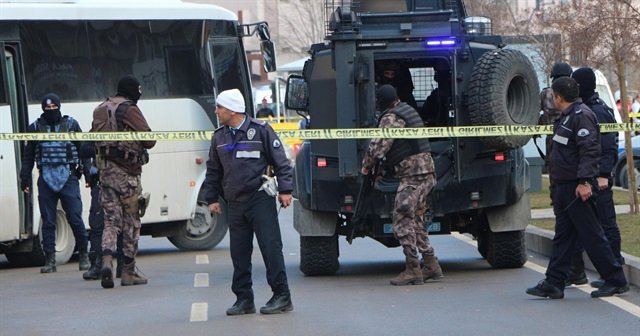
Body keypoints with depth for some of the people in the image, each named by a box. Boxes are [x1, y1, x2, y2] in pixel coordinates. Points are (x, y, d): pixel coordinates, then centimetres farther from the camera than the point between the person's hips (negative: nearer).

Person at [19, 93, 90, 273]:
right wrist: (25, 177, 8)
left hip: (68, 177, -2)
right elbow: (28, 155, 14)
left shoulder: (71, 124, 7)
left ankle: (83, 256, 8)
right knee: (48, 221, 2)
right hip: (46, 179, 2)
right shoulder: (36, 127, 10)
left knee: (75, 218, -5)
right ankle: (50, 260, 6)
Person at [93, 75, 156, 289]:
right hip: (127, 174, -6)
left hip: (105, 172, 6)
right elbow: (149, 140, -12)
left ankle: (107, 260, -17)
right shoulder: (130, 111, -11)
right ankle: (128, 272, 9)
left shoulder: (100, 111, 11)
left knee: (111, 220, 7)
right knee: (132, 222, 5)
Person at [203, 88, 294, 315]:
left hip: (260, 199, -5)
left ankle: (282, 296, -2)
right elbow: (213, 171, 21)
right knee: (239, 253, 5)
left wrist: (285, 190, -7)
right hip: (235, 203, 5)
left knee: (270, 247, -7)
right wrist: (212, 198, 17)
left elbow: (281, 161, -2)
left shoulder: (261, 130, -3)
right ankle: (244, 299, 12)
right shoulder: (219, 137, 13)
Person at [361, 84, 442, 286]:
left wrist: (366, 165, -2)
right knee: (414, 220, 16)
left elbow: (379, 146, -19)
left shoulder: (391, 118, -12)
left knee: (402, 221, -8)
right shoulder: (407, 109, 18)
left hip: (412, 175, -10)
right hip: (426, 172, 10)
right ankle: (431, 265, 15)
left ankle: (413, 270, -11)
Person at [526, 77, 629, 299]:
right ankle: (553, 284, 12)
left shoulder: (582, 116, -15)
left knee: (591, 235, -6)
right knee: (563, 237, 10)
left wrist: (585, 181, -29)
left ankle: (616, 280, 1)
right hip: (563, 187, 10)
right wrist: (557, 185, 22)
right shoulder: (566, 118, 17)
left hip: (577, 189, -10)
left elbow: (589, 151, -23)